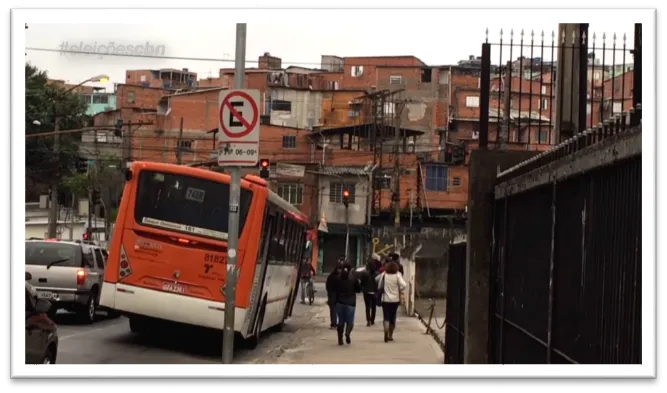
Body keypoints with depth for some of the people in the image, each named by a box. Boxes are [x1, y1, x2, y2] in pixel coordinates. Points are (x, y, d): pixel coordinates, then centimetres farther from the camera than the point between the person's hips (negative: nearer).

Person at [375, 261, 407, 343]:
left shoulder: (383, 275, -4)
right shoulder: (397, 275, -8)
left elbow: (376, 279, 14)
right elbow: (404, 285, -17)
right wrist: (399, 290, 0)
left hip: (385, 299, 0)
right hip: (395, 299, 1)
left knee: (386, 317, -3)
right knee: (392, 318, 15)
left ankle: (386, 331, -30)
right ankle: (390, 335, 21)